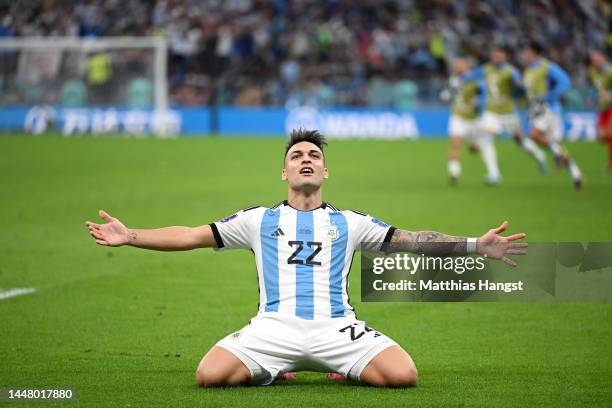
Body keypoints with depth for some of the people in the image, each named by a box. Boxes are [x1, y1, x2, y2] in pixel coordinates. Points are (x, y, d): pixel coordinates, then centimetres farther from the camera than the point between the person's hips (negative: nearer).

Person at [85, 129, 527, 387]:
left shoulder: (349, 223, 19)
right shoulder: (259, 220, 19)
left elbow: (411, 240, 14)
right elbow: (192, 236, 17)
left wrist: (475, 245, 3)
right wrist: (129, 236, 7)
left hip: (336, 327, 0)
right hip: (275, 326, 0)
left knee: (403, 374, -25)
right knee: (210, 375, -27)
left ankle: (350, 371, 8)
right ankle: (269, 372, 6)